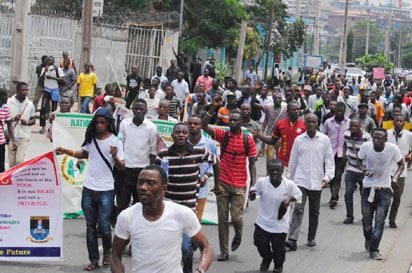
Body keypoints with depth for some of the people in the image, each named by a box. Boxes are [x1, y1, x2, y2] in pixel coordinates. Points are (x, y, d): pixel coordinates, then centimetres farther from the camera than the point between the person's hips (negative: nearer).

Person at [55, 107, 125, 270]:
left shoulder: (115, 141, -10)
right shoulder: (91, 138, 3)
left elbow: (121, 167, -13)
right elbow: (84, 154, 23)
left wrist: (115, 156, -33)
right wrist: (66, 151, 10)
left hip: (106, 190, -5)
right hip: (88, 188, 5)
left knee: (104, 225, -5)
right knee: (90, 226, 8)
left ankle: (107, 251, 23)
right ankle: (94, 260, 16)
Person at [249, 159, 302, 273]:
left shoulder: (289, 184, -16)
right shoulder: (261, 182, -15)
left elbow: (298, 195, 1)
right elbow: (254, 194, 0)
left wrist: (290, 199, -19)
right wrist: (252, 195, -24)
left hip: (280, 224, -1)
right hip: (263, 222, 1)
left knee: (278, 248, 9)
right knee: (260, 243, 6)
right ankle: (266, 258, 42)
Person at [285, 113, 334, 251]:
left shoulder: (324, 140, 1)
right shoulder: (299, 140, 3)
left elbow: (329, 160, 3)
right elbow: (293, 161, 10)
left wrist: (327, 176, -10)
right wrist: (291, 180, 13)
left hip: (317, 182, 1)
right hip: (300, 181, -1)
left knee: (314, 212, 12)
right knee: (298, 210, -12)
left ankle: (311, 238, 25)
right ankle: (292, 239, -18)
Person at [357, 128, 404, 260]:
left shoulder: (392, 148, -16)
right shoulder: (365, 146, -12)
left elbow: (401, 164, 0)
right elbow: (359, 160, 7)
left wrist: (395, 177, -17)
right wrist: (363, 169, -14)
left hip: (384, 189, -2)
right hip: (368, 188, 2)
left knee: (380, 221, -8)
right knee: (366, 220, 11)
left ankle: (374, 250, -3)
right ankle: (368, 241, 40)